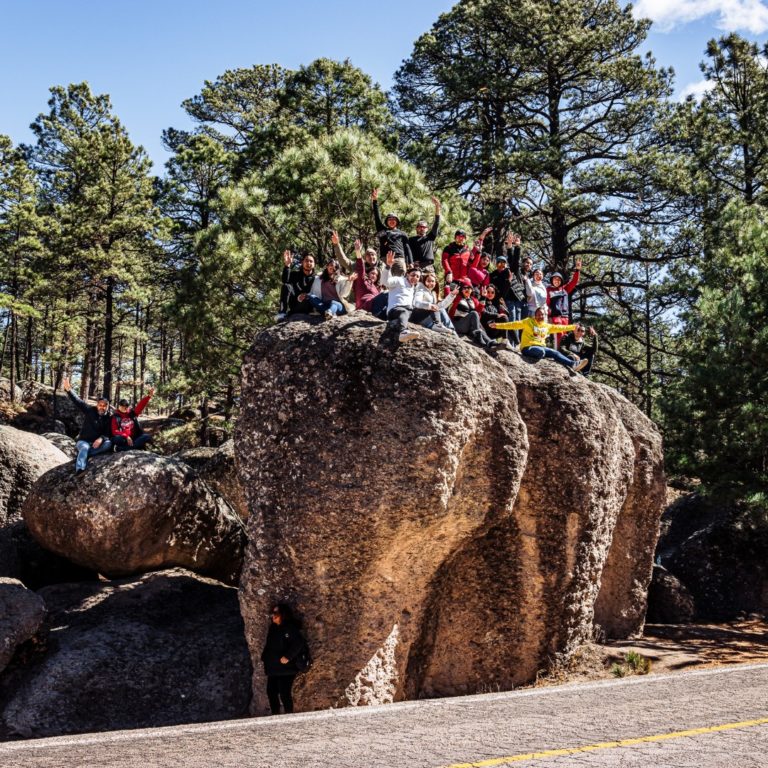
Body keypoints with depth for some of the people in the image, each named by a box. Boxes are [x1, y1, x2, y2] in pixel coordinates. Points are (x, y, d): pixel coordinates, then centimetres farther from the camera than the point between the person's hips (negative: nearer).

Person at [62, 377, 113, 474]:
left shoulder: (108, 418, 1)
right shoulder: (90, 410, -2)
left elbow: (108, 433, -4)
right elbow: (77, 402, -13)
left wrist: (101, 438, -27)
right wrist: (68, 390, -27)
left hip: (97, 442, 2)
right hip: (84, 441, -2)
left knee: (108, 443, -28)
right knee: (85, 448, -36)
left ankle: (82, 456, -32)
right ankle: (79, 470, -59)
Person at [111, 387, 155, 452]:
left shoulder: (133, 413, 15)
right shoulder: (115, 417, 6)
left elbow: (141, 405, 2)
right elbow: (115, 431, -4)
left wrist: (149, 395, -15)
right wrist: (126, 436, -20)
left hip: (135, 438, 5)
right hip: (123, 439, -5)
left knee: (147, 437, -25)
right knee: (116, 439, -35)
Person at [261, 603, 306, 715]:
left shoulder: (290, 628, -12)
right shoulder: (273, 628, 14)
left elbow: (299, 643, -22)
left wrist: (288, 657, -23)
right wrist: (264, 657, 9)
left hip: (285, 668, -9)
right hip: (273, 668, 9)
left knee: (284, 694, -7)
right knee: (271, 692, 11)